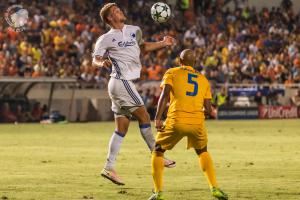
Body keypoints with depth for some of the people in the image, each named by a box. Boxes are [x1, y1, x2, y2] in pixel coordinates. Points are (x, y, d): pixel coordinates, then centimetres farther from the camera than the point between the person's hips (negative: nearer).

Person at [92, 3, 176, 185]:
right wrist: (103, 63, -27)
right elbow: (95, 59, -4)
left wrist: (163, 44, 18)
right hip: (121, 82, -8)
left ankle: (109, 168, 6)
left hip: (125, 83, 8)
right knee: (143, 116, -7)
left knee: (122, 128, 6)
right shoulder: (106, 39, -6)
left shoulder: (134, 31, 13)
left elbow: (143, 46, 30)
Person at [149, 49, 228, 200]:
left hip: (176, 121, -3)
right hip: (197, 123, 3)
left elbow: (165, 94, -8)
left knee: (158, 152, 19)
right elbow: (208, 109, 13)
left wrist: (158, 118, -12)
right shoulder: (203, 80, 18)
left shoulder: (172, 73, 10)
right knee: (202, 152, 30)